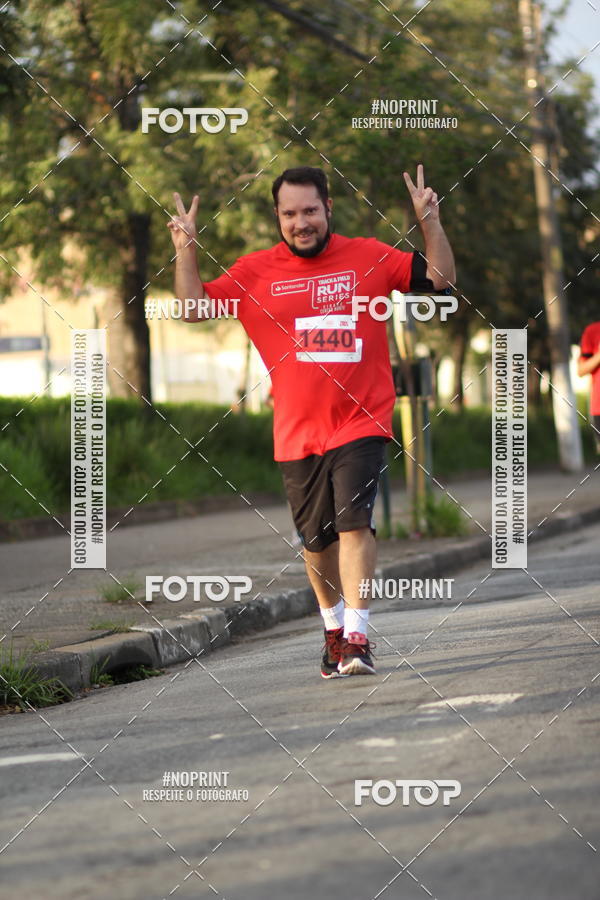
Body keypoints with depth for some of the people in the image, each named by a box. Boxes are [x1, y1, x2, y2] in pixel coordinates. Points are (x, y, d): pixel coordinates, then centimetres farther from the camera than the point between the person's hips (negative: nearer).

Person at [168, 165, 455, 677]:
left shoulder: (368, 257, 2)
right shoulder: (255, 272, 3)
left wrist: (430, 223, -10)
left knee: (354, 523, -17)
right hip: (297, 432, 2)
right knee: (317, 539, 12)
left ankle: (357, 638, -18)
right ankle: (334, 628, 33)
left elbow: (441, 279, 4)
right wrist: (186, 251, -11)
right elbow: (195, 308, 2)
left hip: (361, 421, -2)